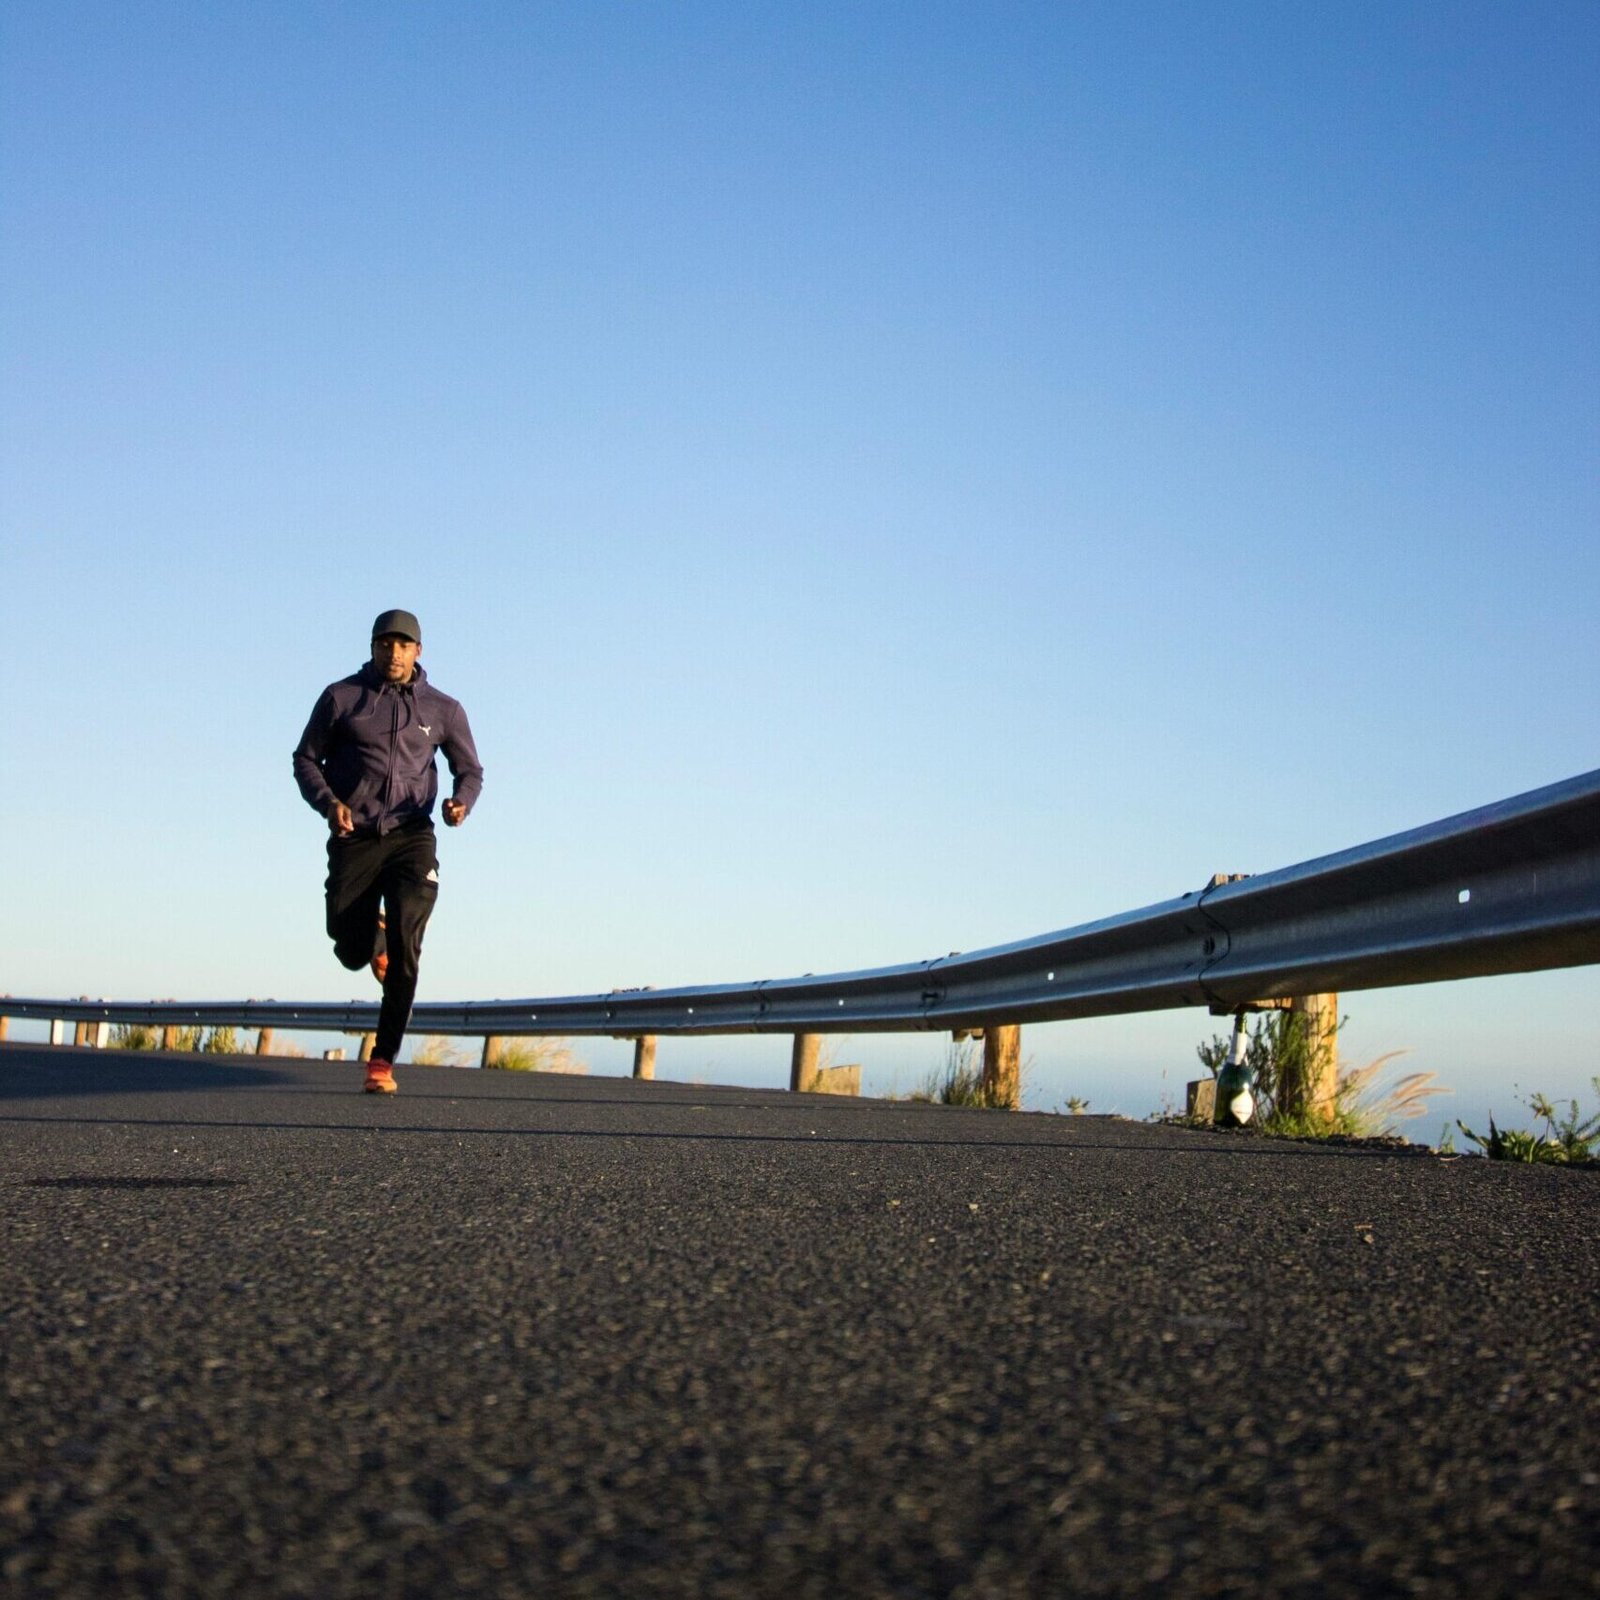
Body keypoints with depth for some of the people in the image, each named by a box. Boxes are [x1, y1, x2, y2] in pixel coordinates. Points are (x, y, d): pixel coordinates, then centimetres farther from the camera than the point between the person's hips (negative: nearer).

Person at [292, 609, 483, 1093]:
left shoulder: (443, 709, 7)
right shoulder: (341, 697, 4)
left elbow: (470, 769, 15)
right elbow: (306, 758, 9)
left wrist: (461, 802, -9)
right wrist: (328, 802, -10)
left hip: (412, 837, 0)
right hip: (354, 838, 1)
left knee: (405, 946, -17)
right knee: (352, 953, 1)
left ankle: (384, 1059, -9)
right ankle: (372, 933, 41)